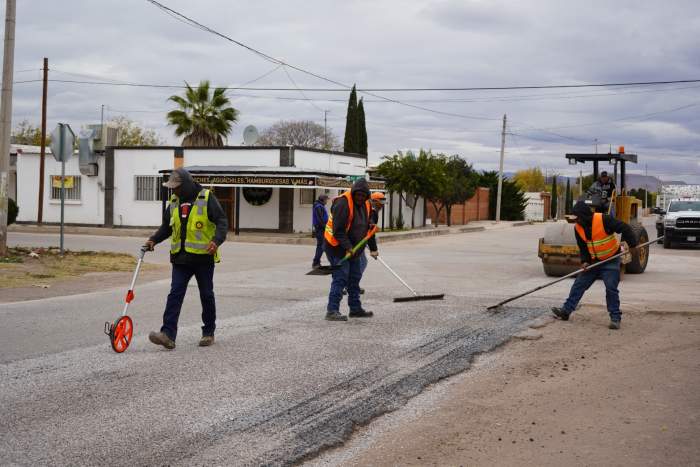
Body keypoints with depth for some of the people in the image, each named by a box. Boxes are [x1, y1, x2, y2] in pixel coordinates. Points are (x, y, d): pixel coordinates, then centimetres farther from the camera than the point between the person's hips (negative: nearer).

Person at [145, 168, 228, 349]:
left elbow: (222, 221, -12)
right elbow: (166, 225, 22)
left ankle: (208, 333, 22)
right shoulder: (174, 201, 11)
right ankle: (168, 334, -13)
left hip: (204, 256, -4)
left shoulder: (206, 198, -7)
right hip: (180, 257, 4)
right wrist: (154, 240, 6)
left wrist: (216, 240, -29)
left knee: (206, 295, 8)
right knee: (175, 295, -6)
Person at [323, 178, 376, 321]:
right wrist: (347, 247, -30)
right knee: (340, 279, -12)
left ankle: (355, 309, 28)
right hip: (337, 249, -9)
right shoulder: (342, 204, -22)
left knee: (355, 278, 16)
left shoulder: (365, 204, 6)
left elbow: (365, 220, 24)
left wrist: (369, 225, 1)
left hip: (354, 249, 9)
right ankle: (332, 311, -10)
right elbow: (338, 230, -25)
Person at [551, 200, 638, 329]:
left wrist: (632, 245, -19)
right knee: (579, 284, 4)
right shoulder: (579, 228, -3)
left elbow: (624, 228, -19)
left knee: (611, 288, -9)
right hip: (593, 261, 6)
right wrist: (584, 261, -7)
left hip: (611, 260, -6)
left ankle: (615, 318, 1)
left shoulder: (603, 220, -23)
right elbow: (582, 247, 7)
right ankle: (566, 310, 8)